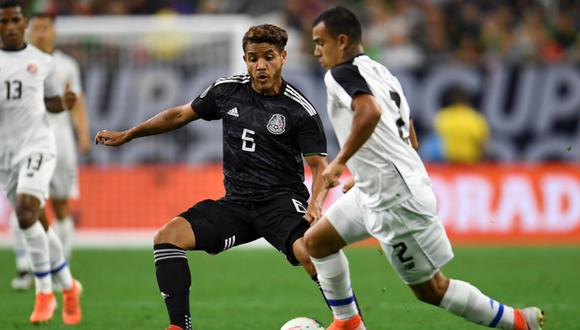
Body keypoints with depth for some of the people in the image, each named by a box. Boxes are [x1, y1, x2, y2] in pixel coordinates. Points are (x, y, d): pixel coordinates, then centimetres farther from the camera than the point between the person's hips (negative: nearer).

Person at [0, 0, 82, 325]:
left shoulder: (43, 62, 5)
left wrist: (65, 102, -3)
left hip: (37, 146, -2)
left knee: (26, 213, -24)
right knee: (39, 226, 8)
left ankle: (45, 292, -13)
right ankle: (69, 287, 30)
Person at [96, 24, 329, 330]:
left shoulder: (300, 110, -7)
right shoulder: (227, 90, 5)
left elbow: (320, 165, -7)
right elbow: (181, 114, 19)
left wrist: (315, 202, -28)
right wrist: (127, 135, 23)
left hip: (282, 202, -5)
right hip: (236, 203, 5)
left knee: (310, 251, -36)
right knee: (167, 236, -14)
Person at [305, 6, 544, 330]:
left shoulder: (341, 73, -14)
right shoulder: (378, 71, 13)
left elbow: (370, 112, -35)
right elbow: (407, 136, 19)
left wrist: (339, 161, -25)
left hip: (396, 201, -10)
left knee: (430, 289, 0)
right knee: (316, 241, 16)